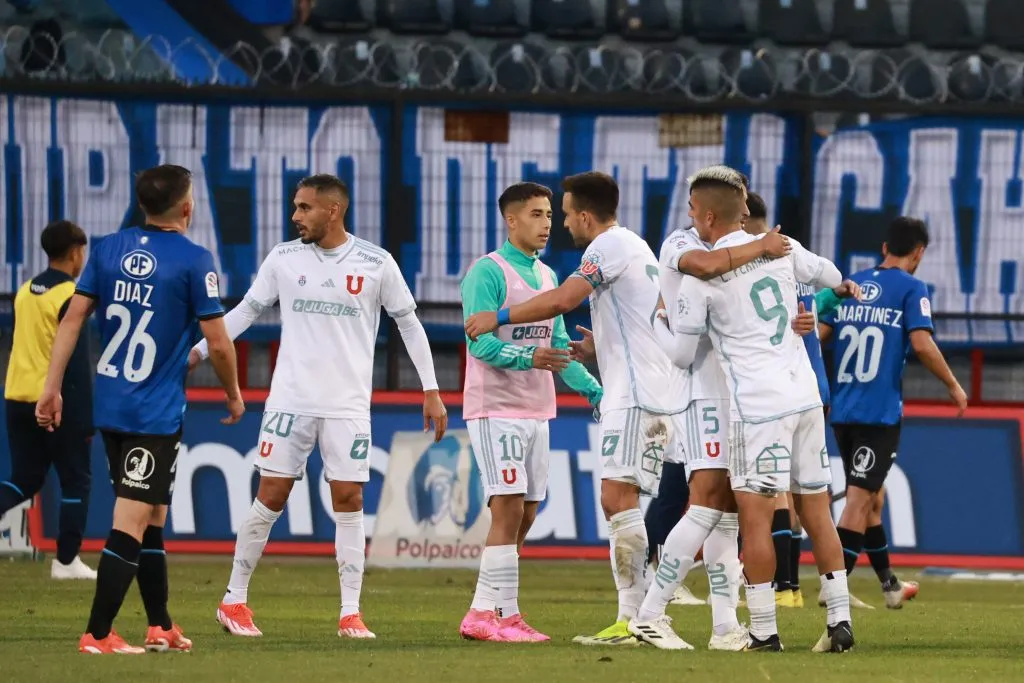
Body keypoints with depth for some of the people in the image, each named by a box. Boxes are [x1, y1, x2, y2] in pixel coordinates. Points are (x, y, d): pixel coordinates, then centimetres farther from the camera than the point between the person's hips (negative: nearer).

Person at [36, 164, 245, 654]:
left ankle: (160, 627, 25)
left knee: (152, 518, 18)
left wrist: (52, 387, 7)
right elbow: (218, 344, -9)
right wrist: (234, 394, 8)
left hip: (109, 407, 6)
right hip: (157, 412, -6)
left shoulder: (108, 250, 5)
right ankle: (97, 635, -10)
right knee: (132, 522, -6)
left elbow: (72, 318, 3)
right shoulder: (194, 261, -10)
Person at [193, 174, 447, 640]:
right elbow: (247, 310, 12)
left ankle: (351, 614, 1)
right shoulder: (283, 259, 2)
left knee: (349, 501, -4)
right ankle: (234, 602, 9)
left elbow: (409, 323, 5)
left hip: (348, 405, -1)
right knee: (270, 498, -1)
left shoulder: (376, 264, -2)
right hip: (290, 399, 1)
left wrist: (431, 390, 2)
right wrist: (199, 352, 3)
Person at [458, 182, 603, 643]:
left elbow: (558, 347, 21)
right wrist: (528, 357, -33)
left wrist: (593, 390, 13)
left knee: (525, 515, 6)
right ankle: (503, 615, -12)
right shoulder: (488, 272, -10)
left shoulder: (546, 276, 16)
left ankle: (483, 613, 11)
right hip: (495, 410, -8)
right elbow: (480, 340, -19)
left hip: (536, 411, 8)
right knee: (509, 508, -13)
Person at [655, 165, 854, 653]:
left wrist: (652, 319, 18)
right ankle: (839, 621, 11)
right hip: (806, 397, 6)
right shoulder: (781, 249, 7)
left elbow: (681, 354, 1)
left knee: (755, 516, -3)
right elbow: (829, 277, 27)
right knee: (816, 513, 11)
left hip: (757, 406, -6)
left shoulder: (700, 276, -7)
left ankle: (764, 630, -5)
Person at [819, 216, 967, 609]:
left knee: (872, 496, 18)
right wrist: (953, 386, -4)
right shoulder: (910, 288, -4)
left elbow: (818, 336, 7)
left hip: (842, 411, 6)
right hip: (880, 412, -6)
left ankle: (888, 584, 30)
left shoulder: (851, 285, 13)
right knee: (860, 498, -7)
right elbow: (921, 343, -13)